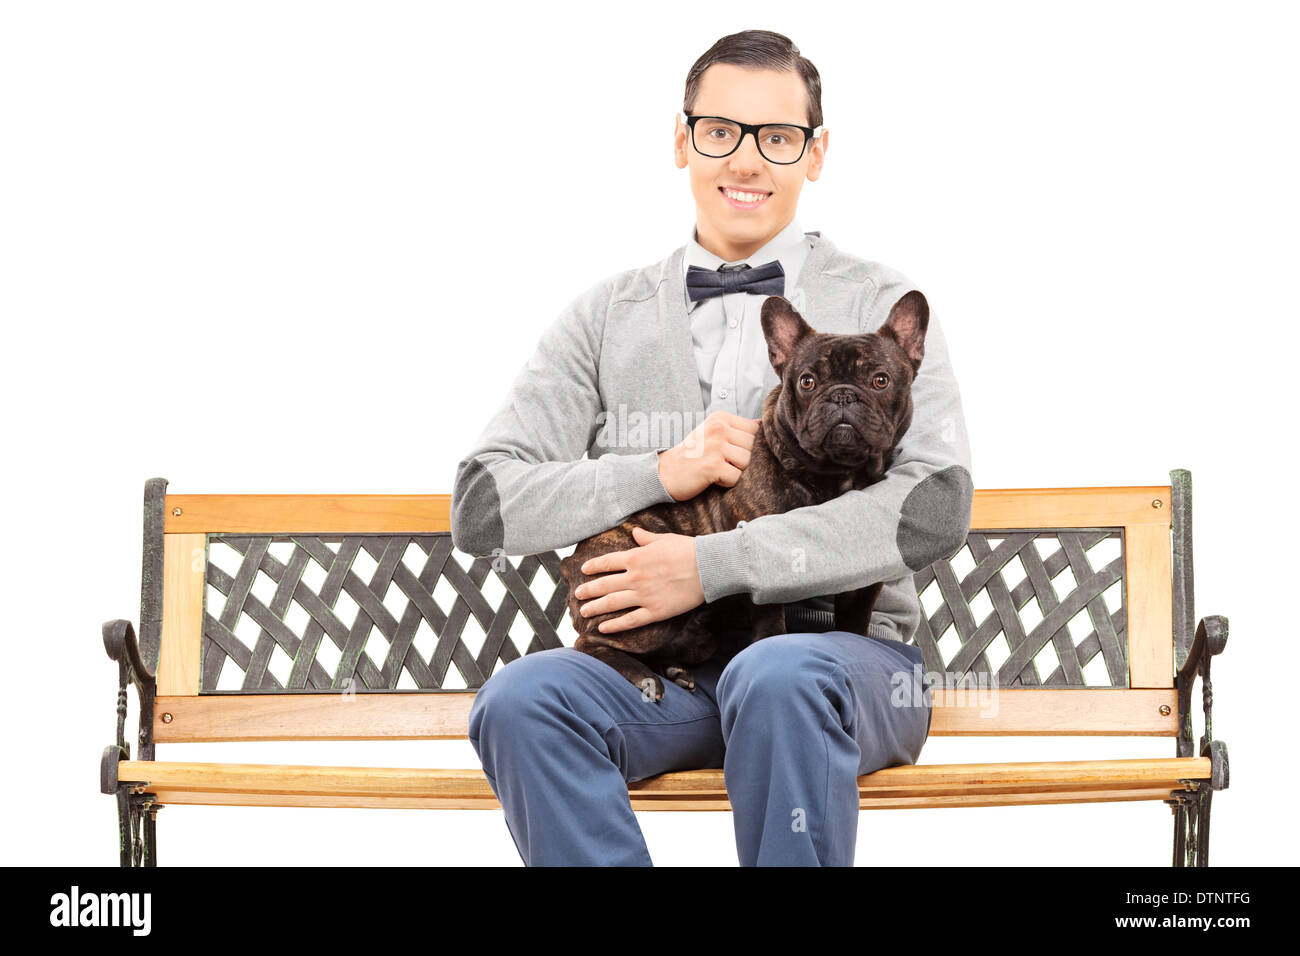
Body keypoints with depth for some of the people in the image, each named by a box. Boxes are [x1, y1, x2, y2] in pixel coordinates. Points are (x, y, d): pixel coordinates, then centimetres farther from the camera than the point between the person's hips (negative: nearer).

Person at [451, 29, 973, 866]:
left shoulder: (882, 308, 8)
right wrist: (662, 473, -9)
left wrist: (711, 565, -14)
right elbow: (482, 507, 7)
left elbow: (935, 511, -8)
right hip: (659, 666, 2)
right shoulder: (611, 316, 14)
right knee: (519, 698, -29)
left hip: (841, 648, -2)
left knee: (779, 677, -37)